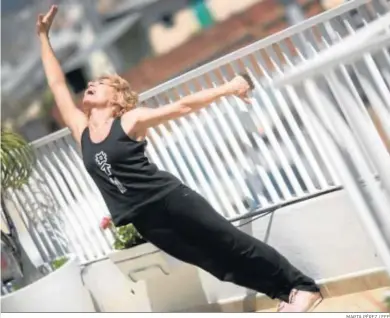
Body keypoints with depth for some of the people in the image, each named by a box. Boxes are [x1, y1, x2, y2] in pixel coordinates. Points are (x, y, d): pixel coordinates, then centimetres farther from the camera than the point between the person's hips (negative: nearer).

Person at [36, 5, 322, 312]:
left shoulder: (131, 121, -2)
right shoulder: (82, 131, 9)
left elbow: (184, 105, -4)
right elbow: (57, 84, 13)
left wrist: (227, 88, -8)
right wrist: (44, 35, 15)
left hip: (169, 197, -4)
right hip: (143, 217, 4)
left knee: (232, 243, -2)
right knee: (215, 259, 7)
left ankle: (304, 287, 8)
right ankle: (287, 292, 18)